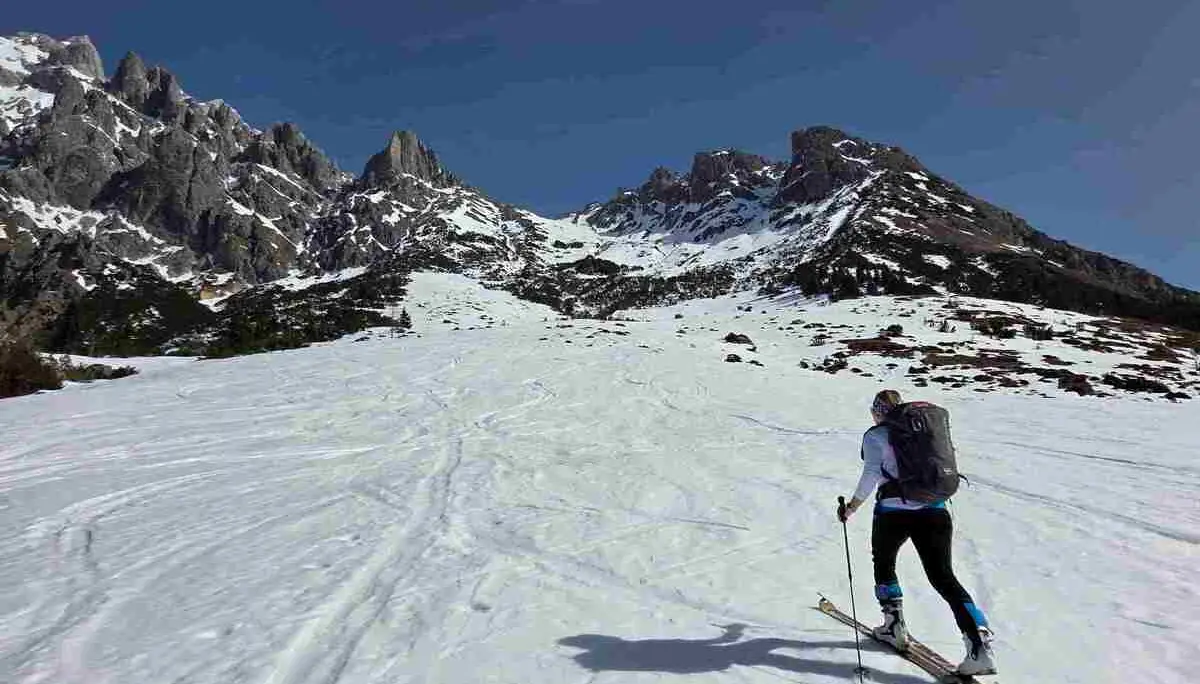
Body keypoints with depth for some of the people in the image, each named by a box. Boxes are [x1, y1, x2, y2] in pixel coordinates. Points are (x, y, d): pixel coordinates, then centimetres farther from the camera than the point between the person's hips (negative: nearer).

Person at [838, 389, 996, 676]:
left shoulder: (875, 435, 1)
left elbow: (871, 474, -11)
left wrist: (852, 507, -3)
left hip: (893, 511, -4)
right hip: (935, 511, 4)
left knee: (883, 564, 23)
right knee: (943, 577, 7)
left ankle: (894, 627, 26)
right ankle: (980, 646, -7)